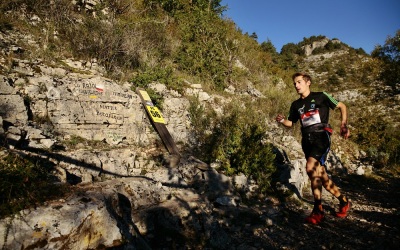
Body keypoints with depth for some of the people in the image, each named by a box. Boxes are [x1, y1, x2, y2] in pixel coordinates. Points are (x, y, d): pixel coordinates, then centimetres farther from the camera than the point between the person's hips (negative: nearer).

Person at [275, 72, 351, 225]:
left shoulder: (320, 96, 3)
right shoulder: (296, 105, 16)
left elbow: (342, 106, 8)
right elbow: (290, 123, 20)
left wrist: (344, 124, -7)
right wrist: (281, 120, -3)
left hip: (321, 136, -6)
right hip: (307, 139, 6)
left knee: (311, 167, -25)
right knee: (320, 174, 6)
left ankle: (318, 210, -11)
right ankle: (343, 201, 24)